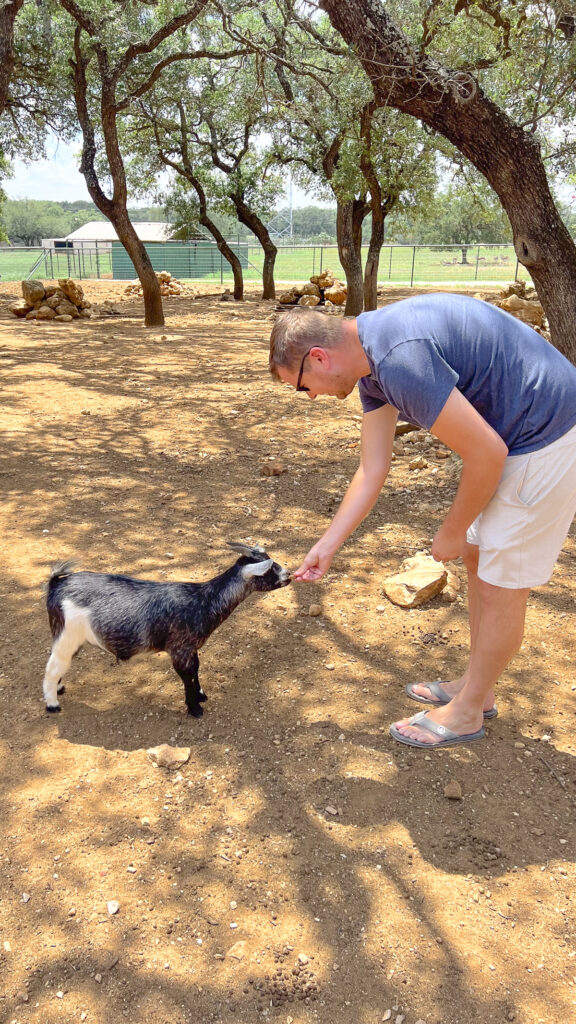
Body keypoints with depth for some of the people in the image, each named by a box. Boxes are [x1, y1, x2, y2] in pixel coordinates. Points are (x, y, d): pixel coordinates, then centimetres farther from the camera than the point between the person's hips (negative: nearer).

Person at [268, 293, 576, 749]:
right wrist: (326, 548, 10)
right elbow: (372, 471, 8)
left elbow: (487, 454, -24)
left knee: (500, 584, 3)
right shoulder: (370, 360, 3)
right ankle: (476, 686, 36)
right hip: (514, 436, 10)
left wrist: (452, 532, -7)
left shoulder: (401, 360, -29)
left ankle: (467, 711, 22)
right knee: (477, 557, 18)